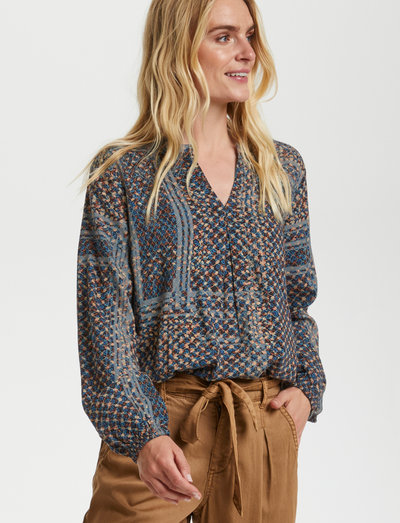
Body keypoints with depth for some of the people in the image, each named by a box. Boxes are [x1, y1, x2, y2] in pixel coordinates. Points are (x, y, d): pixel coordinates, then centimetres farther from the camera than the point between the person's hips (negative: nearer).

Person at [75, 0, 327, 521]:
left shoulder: (283, 169, 10)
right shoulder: (121, 174, -4)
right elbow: (105, 314, -9)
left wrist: (306, 386, 3)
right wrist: (140, 433, -18)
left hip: (267, 424, 4)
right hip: (160, 418, -4)